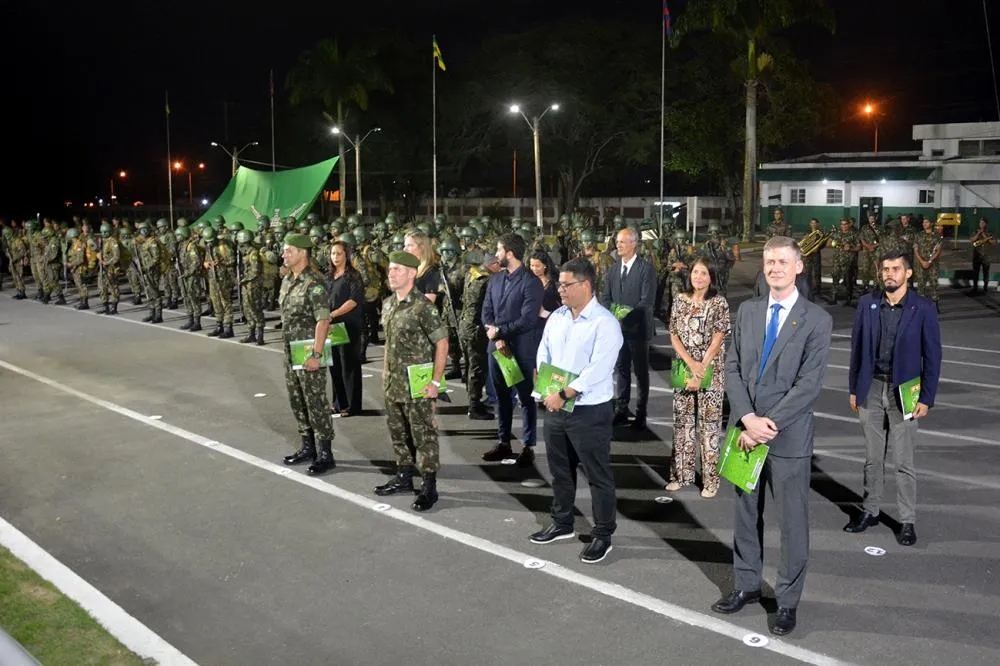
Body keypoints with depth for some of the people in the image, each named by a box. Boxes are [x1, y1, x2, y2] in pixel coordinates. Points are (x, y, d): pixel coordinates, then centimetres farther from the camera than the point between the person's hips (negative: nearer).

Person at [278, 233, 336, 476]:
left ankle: (325, 454, 4)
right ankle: (308, 446, 27)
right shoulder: (287, 280, 10)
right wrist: (286, 344, 15)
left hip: (308, 352, -9)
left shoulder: (314, 283, -17)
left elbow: (323, 321, -21)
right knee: (297, 400, 15)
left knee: (316, 401, -3)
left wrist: (316, 354, -24)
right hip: (290, 349, 9)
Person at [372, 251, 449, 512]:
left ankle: (429, 488, 8)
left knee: (424, 435, 0)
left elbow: (442, 343, -16)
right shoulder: (388, 304, 9)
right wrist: (385, 371, 15)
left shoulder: (423, 307, -16)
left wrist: (436, 381, -17)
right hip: (392, 383, 8)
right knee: (398, 433, 18)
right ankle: (404, 477, 32)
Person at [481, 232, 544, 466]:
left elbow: (527, 320, -19)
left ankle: (529, 447, 15)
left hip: (522, 349, -6)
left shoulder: (531, 282, -12)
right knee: (502, 396, 14)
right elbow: (487, 312, 7)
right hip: (497, 347, 6)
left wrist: (499, 331, -12)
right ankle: (503, 443, 25)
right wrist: (497, 339, -8)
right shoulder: (495, 279, 9)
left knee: (526, 398, 5)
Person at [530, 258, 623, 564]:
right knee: (560, 470, 19)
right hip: (555, 407, 7)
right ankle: (562, 523, 36)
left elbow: (597, 370, -23)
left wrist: (563, 396, -22)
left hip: (589, 411, -7)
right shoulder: (557, 316, 7)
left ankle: (603, 535, 17)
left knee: (598, 475, 4)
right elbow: (543, 354, 8)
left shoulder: (605, 323, -15)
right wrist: (547, 389, -8)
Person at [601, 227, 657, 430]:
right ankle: (621, 410, 22)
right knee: (621, 369, 12)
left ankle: (641, 415, 14)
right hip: (618, 327, 5)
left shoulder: (646, 269, -10)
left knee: (641, 371, 5)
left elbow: (647, 301, -16)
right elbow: (605, 296, 10)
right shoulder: (614, 268, 9)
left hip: (637, 327, -5)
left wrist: (627, 314, -24)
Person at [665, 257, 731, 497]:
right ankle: (681, 474, 20)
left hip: (710, 372, -3)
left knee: (709, 422, 1)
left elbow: (717, 340, -9)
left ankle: (710, 479, 10)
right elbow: (674, 336, 2)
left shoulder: (719, 303, -5)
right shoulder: (680, 300, 5)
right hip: (683, 370, 3)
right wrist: (691, 364, -12)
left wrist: (700, 372, -15)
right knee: (683, 421, 9)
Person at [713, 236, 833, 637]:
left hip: (789, 437, -4)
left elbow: (809, 383, -12)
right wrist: (747, 419, -10)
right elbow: (732, 369, 3)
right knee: (746, 513, 16)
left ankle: (788, 600, 22)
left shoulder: (816, 320, -7)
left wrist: (770, 423, -17)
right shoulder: (747, 311, 6)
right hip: (745, 429, 4)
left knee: (792, 521, 7)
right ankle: (747, 585, 32)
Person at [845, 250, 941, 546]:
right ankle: (870, 511, 26)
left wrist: (926, 398, -7)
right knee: (873, 458, 13)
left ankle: (907, 520, 15)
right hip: (871, 389, 3)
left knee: (904, 462, 3)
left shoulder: (923, 309, -5)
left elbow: (932, 356, -3)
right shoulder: (867, 303, 3)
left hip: (903, 392, -3)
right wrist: (854, 388, 6)